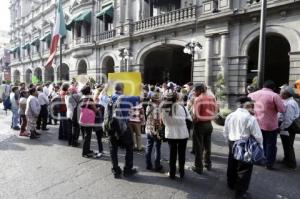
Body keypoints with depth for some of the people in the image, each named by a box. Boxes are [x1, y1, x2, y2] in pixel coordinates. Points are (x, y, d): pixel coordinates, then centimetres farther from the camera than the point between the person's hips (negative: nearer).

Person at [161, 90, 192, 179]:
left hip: (170, 134, 1)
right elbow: (189, 119, -8)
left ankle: (172, 173, 23)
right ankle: (181, 173, 28)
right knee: (181, 154, 15)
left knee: (172, 153, 15)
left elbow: (164, 122, -2)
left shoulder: (164, 109, -13)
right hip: (182, 134, -1)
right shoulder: (181, 107, -16)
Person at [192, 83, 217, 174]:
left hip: (200, 124, -6)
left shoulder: (198, 99, -15)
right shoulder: (212, 98, 2)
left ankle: (199, 167, 13)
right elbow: (215, 110, 4)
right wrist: (209, 118, 11)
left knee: (199, 146, 5)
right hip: (209, 124, 6)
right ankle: (208, 164, 34)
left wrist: (194, 121, -1)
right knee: (207, 145, 20)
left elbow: (196, 114, -18)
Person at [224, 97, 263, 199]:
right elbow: (258, 135, -12)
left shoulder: (230, 116, 2)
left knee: (232, 165, 23)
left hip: (232, 144, 6)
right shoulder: (250, 118, -16)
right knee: (244, 168, 9)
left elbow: (225, 133, 9)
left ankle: (231, 184, 45)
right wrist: (260, 146, 4)